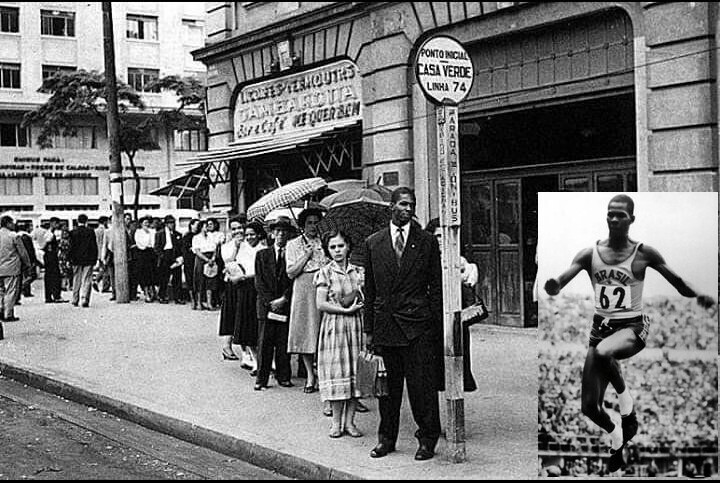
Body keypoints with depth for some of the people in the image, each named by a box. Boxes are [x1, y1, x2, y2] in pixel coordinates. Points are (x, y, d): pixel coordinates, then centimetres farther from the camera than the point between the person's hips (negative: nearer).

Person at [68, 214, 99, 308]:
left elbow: (71, 247, -1)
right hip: (88, 260, -2)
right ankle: (85, 300, -9)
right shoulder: (90, 232, -5)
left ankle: (75, 300, 17)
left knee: (76, 280, 13)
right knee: (87, 280, 0)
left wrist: (71, 258, 6)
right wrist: (95, 259, 4)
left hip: (76, 261, 2)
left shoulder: (72, 233, -2)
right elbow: (94, 246, -3)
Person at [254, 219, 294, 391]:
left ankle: (283, 377, 11)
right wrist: (269, 301, -7)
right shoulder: (262, 255, 10)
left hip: (286, 304, 0)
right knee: (264, 343, -1)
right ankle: (261, 378, 3)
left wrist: (284, 299, -9)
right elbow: (259, 281, 4)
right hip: (266, 304, 0)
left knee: (284, 343, 1)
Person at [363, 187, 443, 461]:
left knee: (422, 385, -1)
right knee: (387, 385, 9)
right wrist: (369, 329, 7)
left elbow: (436, 287, 4)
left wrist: (436, 325, -2)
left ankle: (427, 439, 12)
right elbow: (369, 289, 10)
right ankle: (386, 439, 22)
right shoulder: (373, 243, 8)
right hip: (384, 324, 2)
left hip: (418, 326, -2)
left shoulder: (427, 242, 4)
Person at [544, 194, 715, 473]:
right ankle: (615, 435, 36)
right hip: (601, 327, 3)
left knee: (602, 353, -40)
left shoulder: (643, 254, -4)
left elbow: (677, 282, 3)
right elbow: (558, 284, -9)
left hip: (632, 327, -3)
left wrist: (698, 297, -16)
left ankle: (625, 397, -10)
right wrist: (553, 286, -33)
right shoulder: (589, 255, 0)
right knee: (589, 407, 2)